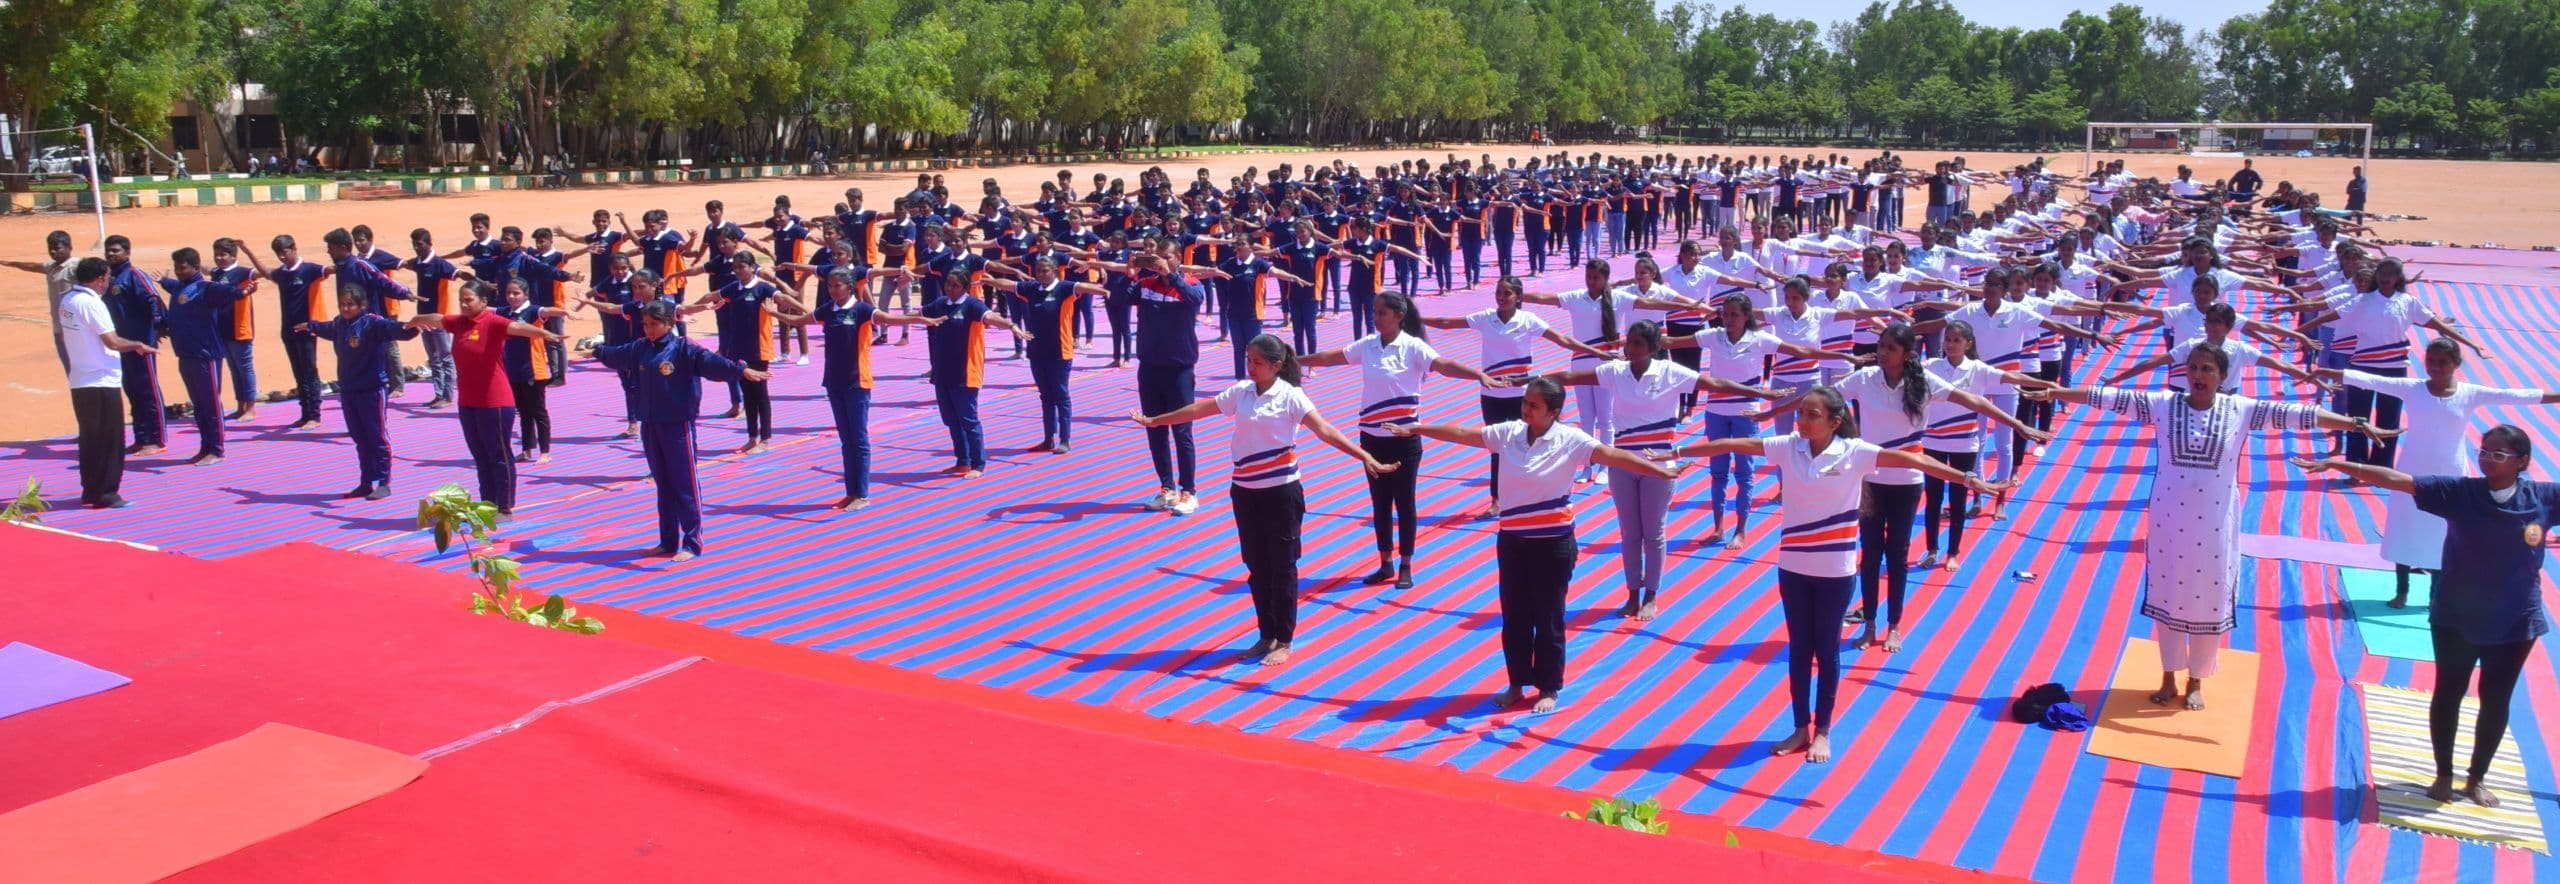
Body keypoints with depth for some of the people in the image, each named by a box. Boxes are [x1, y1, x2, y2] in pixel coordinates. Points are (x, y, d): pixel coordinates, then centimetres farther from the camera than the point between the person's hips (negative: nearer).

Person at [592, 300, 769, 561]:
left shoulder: (684, 347, -11)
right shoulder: (639, 348, 8)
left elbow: (710, 361, -26)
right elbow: (616, 354, 30)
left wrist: (741, 370, -41)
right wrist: (598, 351, 48)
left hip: (678, 426, -7)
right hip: (650, 427, 7)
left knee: (685, 485, -2)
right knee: (663, 485, 14)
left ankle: (692, 544, 3)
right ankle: (668, 542, 23)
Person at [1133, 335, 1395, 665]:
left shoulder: (1290, 396, -10)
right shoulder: (1241, 392, 4)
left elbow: (1325, 430, -19)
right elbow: (1198, 409, 13)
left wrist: (1364, 456, -30)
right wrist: (1154, 421, 19)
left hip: (1281, 492, -5)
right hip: (1245, 492, 5)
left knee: (1282, 566, 3)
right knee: (1257, 567, 12)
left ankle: (1284, 641, 13)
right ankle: (1266, 635, 24)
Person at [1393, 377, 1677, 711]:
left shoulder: (1570, 440, -11)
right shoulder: (1508, 433, 0)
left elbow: (1614, 456, -19)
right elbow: (1461, 433, 6)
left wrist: (1661, 472, -29)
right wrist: (1415, 429, 12)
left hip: (1554, 543, -4)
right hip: (1512, 540, 4)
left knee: (1548, 619, 7)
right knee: (1514, 617, 12)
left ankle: (1550, 689, 23)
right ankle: (1517, 684, 28)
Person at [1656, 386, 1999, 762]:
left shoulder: (1854, 452, -10)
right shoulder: (1787, 447, -3)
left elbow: (1911, 459, -16)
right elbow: (1731, 444, -2)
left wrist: (1967, 479, -23)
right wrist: (1675, 454, 1)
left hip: (1835, 571, -3)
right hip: (1793, 567, 3)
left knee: (1826, 649, 9)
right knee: (1798, 647, 12)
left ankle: (1822, 731, 23)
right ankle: (1801, 727, 25)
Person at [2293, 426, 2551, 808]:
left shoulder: (2544, 497, -9)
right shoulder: (2458, 491, -13)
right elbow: (2396, 480, -20)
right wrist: (2337, 464, -28)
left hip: (2516, 623, 1)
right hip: (2456, 618, -1)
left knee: (2496, 701, 14)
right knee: (2448, 694, 10)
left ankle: (2476, 779, 32)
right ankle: (2443, 775, 28)